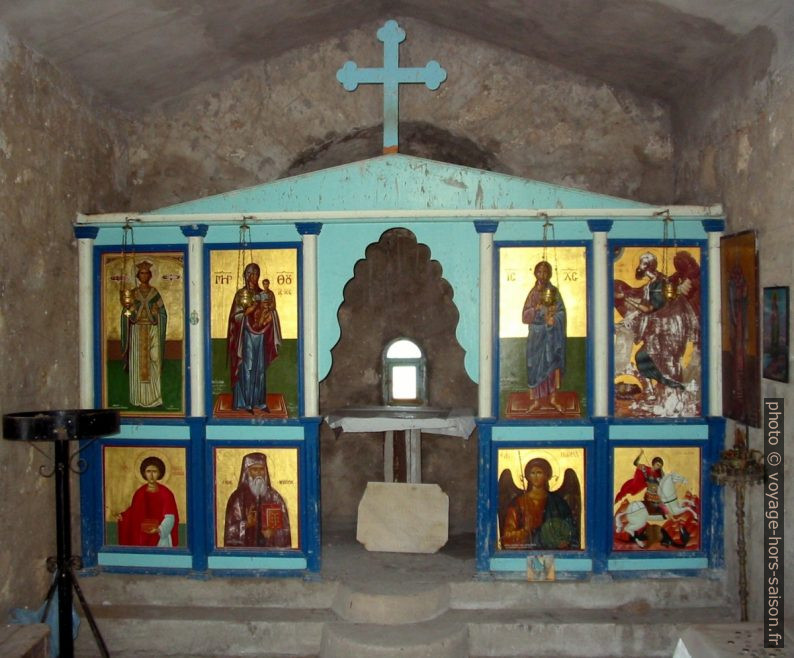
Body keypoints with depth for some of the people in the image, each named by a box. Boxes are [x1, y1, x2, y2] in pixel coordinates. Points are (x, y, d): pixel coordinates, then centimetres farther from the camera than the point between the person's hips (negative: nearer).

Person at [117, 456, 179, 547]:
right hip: (143, 539, 3)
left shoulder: (166, 493, -9)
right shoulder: (139, 493, 2)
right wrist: (123, 516, -10)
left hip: (161, 540, -3)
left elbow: (170, 518, -14)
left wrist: (159, 529, -29)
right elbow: (133, 512, 9)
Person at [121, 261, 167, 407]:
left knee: (153, 362, -3)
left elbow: (163, 313, 5)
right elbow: (125, 314, 5)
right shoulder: (133, 293, 7)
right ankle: (138, 398, 6)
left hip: (152, 331, -1)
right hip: (137, 331, 1)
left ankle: (153, 397, 2)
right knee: (137, 362, 0)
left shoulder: (155, 292, 4)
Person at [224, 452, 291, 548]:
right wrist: (246, 524, -19)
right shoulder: (238, 498, 0)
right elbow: (231, 530, -3)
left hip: (272, 548, 1)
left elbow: (285, 529, 6)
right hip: (246, 547, -1)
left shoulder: (275, 497, 5)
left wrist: (273, 533, -11)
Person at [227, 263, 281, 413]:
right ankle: (245, 402, 0)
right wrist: (249, 310, -19)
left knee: (260, 367, 6)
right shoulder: (241, 294, -2)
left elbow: (270, 317, 11)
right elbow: (235, 317, -7)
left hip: (261, 335, 4)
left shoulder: (264, 295, 11)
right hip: (246, 335, -4)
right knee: (247, 367, -4)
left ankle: (259, 401, 12)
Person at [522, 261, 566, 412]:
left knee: (553, 365, -1)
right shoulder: (533, 293, 4)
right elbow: (525, 316, -3)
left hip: (551, 334, -1)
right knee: (536, 367, 1)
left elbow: (561, 312, -4)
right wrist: (537, 307, -19)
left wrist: (553, 319, -23)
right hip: (536, 334, 1)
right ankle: (537, 400, 8)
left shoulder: (554, 292, 1)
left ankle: (553, 398, 10)